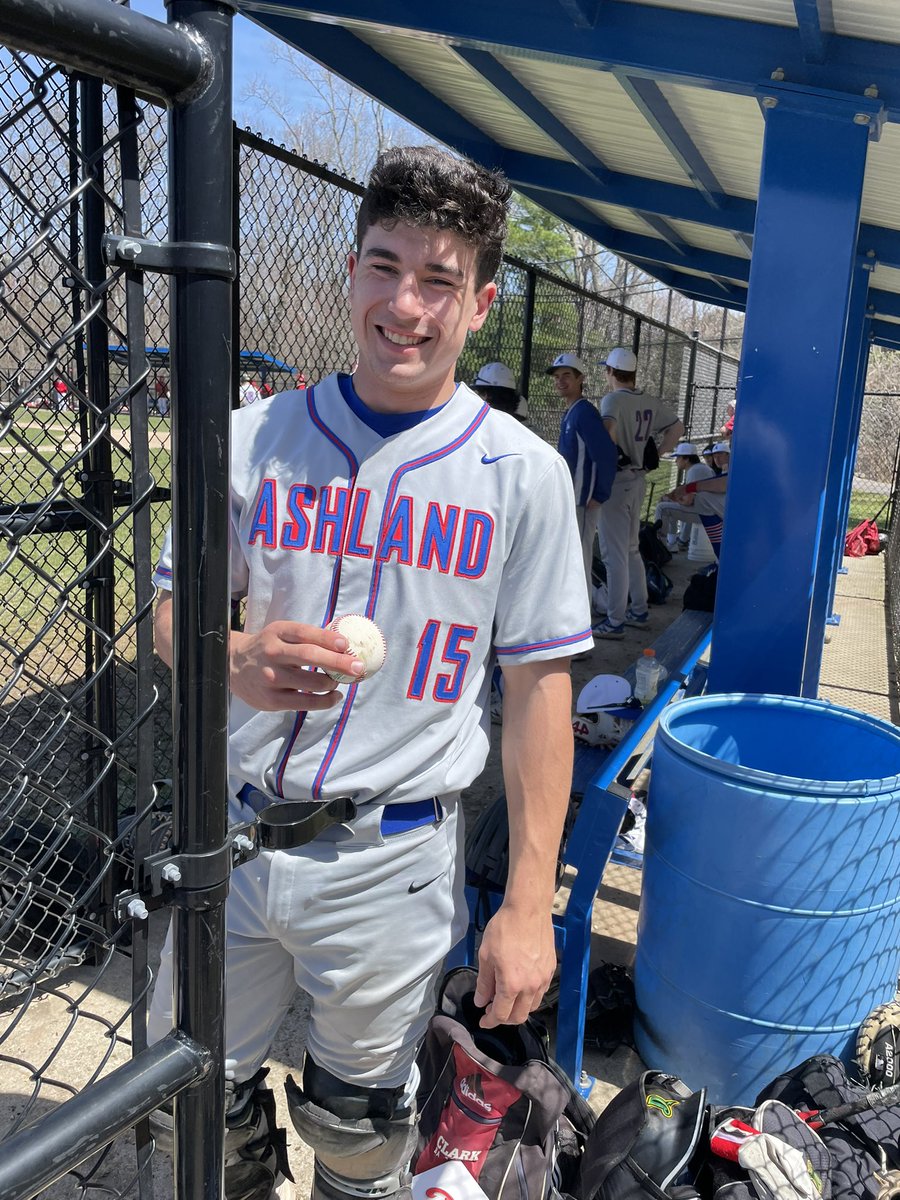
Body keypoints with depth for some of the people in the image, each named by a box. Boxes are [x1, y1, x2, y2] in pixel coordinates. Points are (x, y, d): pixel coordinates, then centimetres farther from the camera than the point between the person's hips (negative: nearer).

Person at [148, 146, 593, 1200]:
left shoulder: (523, 474, -7)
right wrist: (237, 660, -20)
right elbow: (169, 611, 5)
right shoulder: (255, 439, -2)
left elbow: (539, 686, -6)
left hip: (393, 860, -2)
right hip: (232, 832, 3)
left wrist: (528, 903, -6)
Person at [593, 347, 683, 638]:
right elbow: (677, 428, 16)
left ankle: (615, 622, 3)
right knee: (631, 549, 20)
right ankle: (639, 610, 28)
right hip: (638, 479, 8)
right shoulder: (651, 402, 8)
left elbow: (608, 427, -34)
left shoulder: (613, 399, -14)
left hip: (616, 480, -8)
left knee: (615, 554, -3)